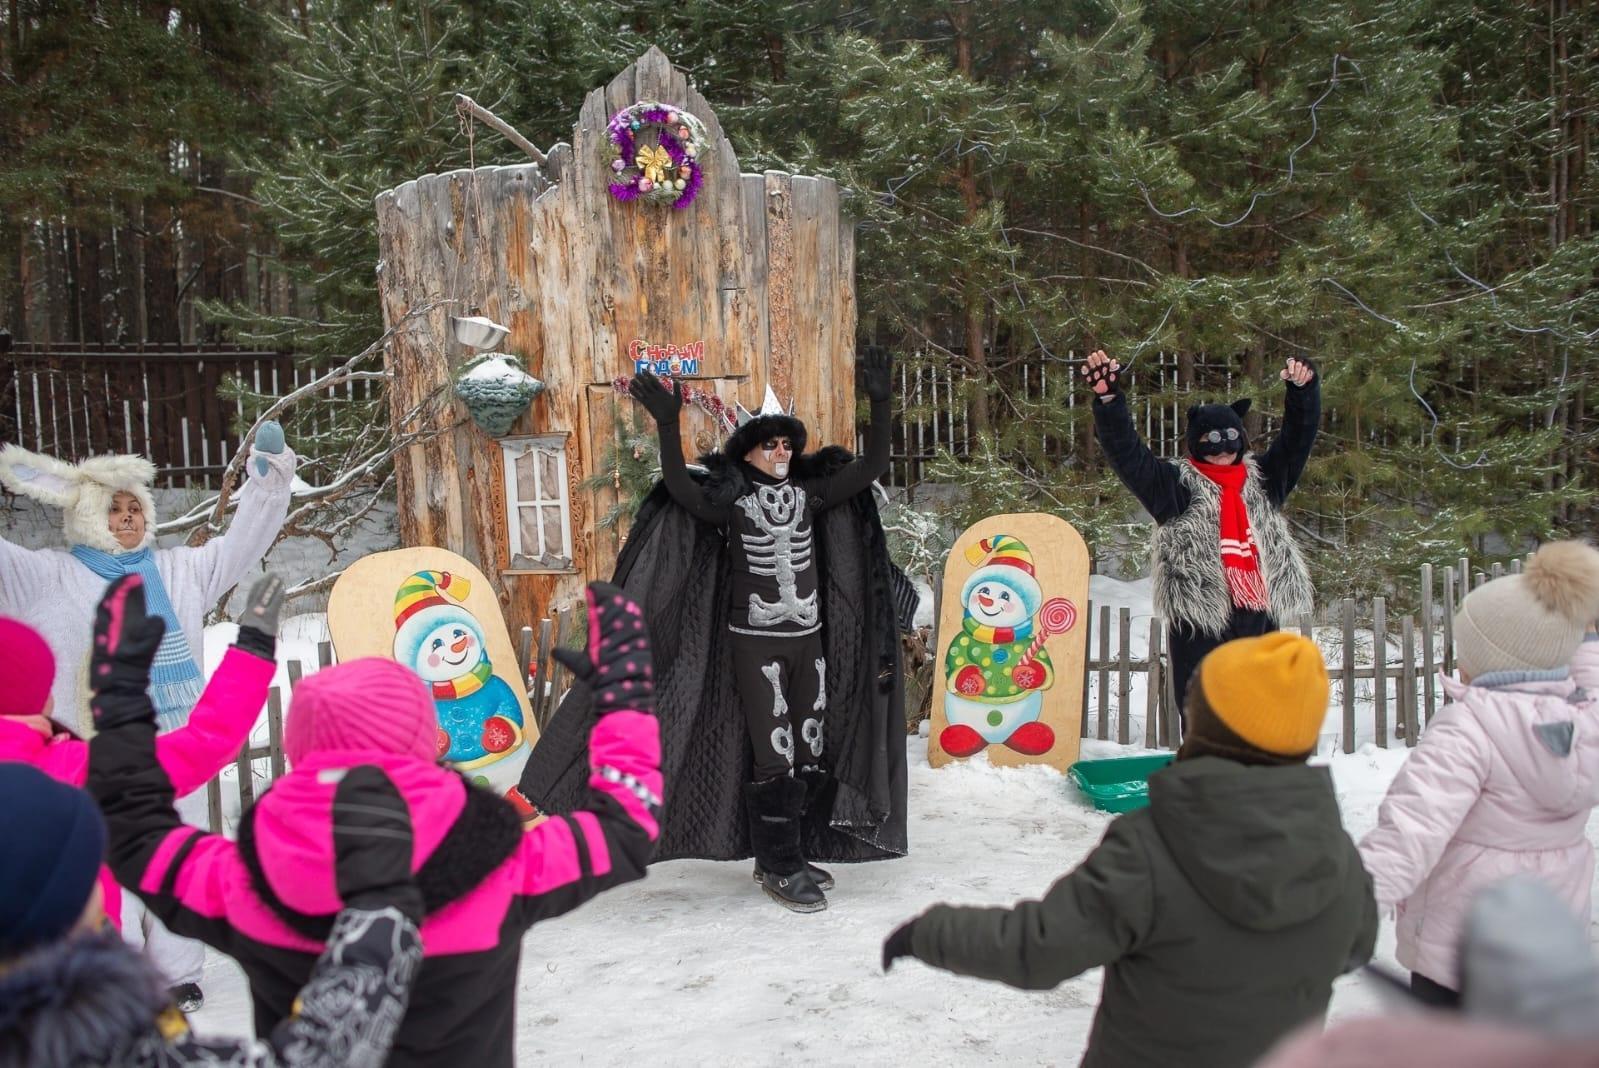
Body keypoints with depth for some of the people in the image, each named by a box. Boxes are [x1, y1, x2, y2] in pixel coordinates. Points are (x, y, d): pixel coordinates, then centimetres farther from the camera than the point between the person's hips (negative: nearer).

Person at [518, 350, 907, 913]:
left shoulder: (809, 493, 5)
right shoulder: (730, 498, -7)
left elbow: (871, 466, 0)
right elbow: (679, 487, -26)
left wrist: (879, 403, -9)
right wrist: (668, 425, -38)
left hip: (811, 639, 5)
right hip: (755, 642, -5)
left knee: (814, 752, 9)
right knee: (774, 755, -4)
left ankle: (790, 855, 24)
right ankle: (778, 867, 10)